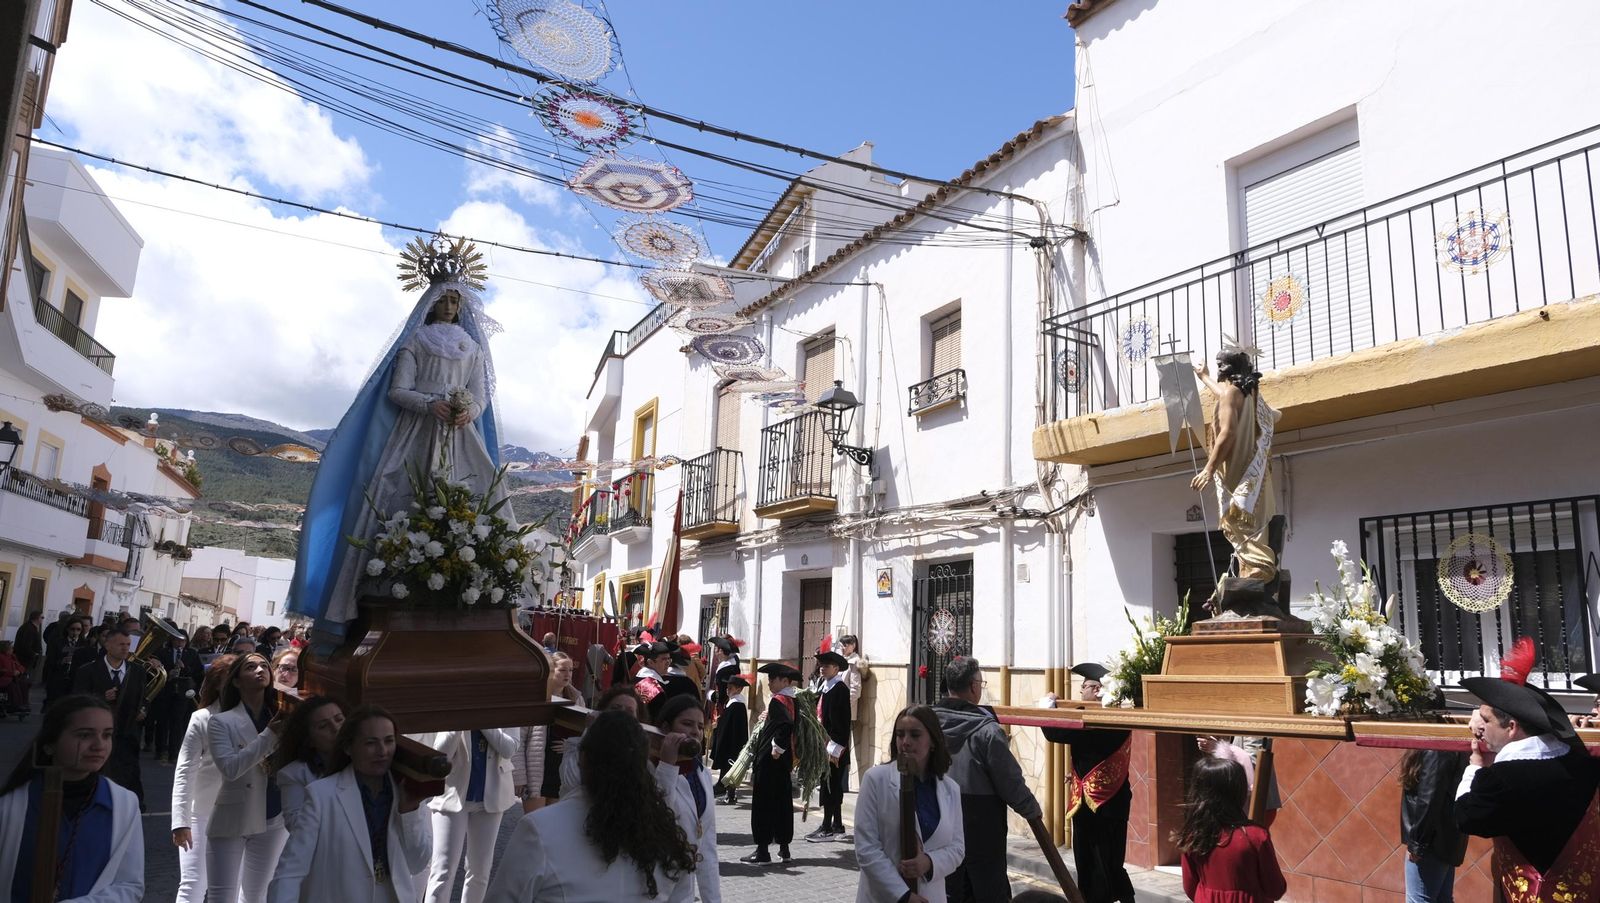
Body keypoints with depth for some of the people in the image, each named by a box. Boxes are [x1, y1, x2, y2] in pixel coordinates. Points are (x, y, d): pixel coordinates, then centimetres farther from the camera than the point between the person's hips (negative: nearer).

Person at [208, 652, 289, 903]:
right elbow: (230, 768, -18)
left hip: (273, 818, 3)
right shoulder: (222, 722, -6)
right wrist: (269, 735, -21)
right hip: (231, 819, -3)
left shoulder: (280, 718, 3)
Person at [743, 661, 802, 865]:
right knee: (783, 802, 14)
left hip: (769, 759, -9)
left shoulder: (777, 701, -16)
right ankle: (784, 847, 21)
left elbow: (786, 724, -33)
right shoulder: (793, 701, 9)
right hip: (784, 760, 9)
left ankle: (762, 851, 2)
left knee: (763, 804, -1)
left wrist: (777, 747, -24)